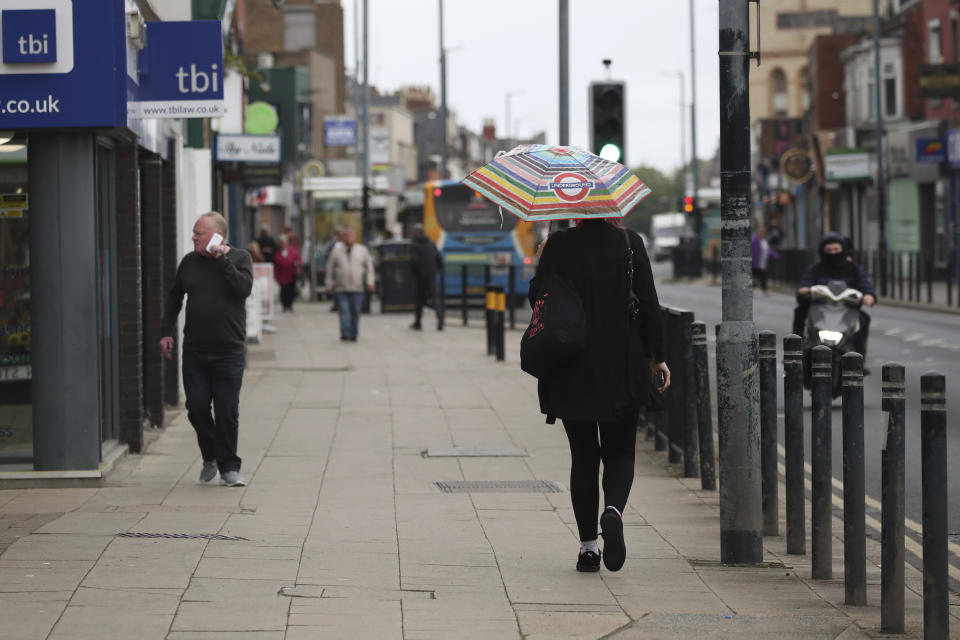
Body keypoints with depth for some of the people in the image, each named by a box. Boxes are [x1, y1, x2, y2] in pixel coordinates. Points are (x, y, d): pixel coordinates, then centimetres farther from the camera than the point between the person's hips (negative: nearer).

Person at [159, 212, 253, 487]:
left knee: (227, 411, -3)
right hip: (194, 351, 3)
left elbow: (243, 288, -18)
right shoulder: (189, 262, 8)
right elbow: (174, 297, 18)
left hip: (229, 351, -3)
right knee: (197, 407, 0)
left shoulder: (239, 258, -1)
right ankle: (211, 457, 22)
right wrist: (167, 331, 11)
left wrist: (223, 259, -18)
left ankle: (228, 467, 7)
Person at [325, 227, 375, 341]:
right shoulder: (336, 251, 6)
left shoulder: (362, 250, 8)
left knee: (355, 312, 1)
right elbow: (330, 269, 11)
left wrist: (369, 282, -1)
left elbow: (369, 267, 10)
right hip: (341, 289, -1)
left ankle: (353, 335, 10)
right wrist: (329, 285, 8)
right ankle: (345, 333, -18)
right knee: (344, 311, -11)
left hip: (357, 289, 1)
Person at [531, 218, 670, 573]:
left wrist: (542, 262, 16)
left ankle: (588, 545, 6)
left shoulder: (559, 245, -6)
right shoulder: (629, 243, -3)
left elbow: (537, 298, -1)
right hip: (622, 368, 0)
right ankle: (613, 511, -19)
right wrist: (656, 356, 5)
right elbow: (649, 304, -3)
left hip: (570, 371, 0)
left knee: (583, 456, 9)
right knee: (620, 452, 11)